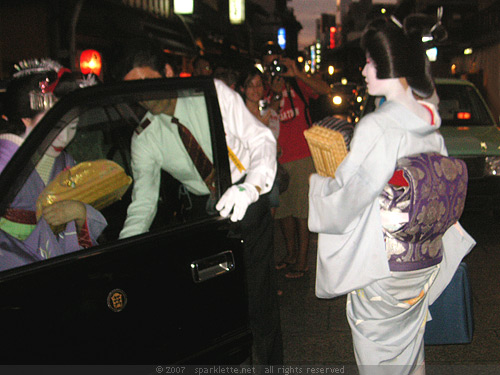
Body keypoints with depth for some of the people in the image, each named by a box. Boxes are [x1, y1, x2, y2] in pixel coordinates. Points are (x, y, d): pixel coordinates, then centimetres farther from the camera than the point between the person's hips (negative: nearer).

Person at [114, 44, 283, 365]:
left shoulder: (211, 92, -11)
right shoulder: (143, 138, -5)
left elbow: (261, 139, -12)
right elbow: (143, 202, -4)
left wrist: (250, 188, -30)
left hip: (247, 197, -2)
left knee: (258, 288, -2)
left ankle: (271, 361, 18)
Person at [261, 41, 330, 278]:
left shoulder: (298, 85, 3)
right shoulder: (264, 91, 10)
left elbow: (325, 90, -13)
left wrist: (297, 74, -21)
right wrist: (275, 95, -13)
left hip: (302, 157, -4)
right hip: (277, 159, 4)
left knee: (301, 210, -2)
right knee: (282, 209, 12)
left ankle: (302, 261, 6)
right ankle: (291, 252, 30)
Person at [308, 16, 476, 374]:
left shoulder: (377, 126, -23)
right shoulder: (431, 123, 1)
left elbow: (345, 199, -18)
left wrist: (317, 183, 1)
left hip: (381, 266, -7)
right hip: (425, 261, 7)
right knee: (410, 339, 23)